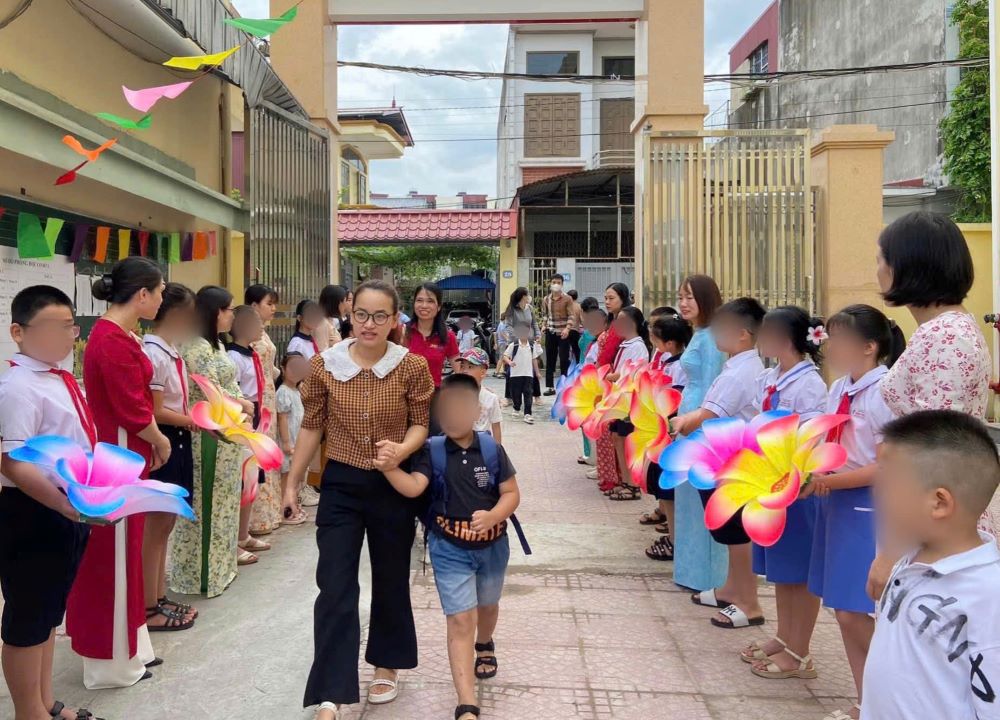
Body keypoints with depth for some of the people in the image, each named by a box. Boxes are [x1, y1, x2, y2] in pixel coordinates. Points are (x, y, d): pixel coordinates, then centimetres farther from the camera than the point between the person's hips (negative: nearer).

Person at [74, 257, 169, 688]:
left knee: (123, 550, 17)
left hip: (126, 454, 10)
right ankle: (111, 662, 19)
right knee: (113, 555, 3)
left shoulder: (121, 335, 10)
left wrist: (152, 441, 0)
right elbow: (132, 409, -20)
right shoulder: (112, 340, -21)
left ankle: (126, 647, 32)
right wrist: (160, 442, -4)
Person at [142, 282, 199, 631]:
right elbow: (155, 412, -19)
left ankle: (159, 598, 28)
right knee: (154, 527, 2)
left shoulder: (173, 352, 11)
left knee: (165, 525, 16)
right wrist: (196, 421, -12)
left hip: (177, 443, 10)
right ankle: (149, 609, 14)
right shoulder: (153, 353, -18)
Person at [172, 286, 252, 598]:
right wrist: (243, 404, -6)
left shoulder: (217, 343, 13)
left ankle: (217, 565, 28)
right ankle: (202, 573, 13)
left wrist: (242, 406, 1)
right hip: (209, 435, -10)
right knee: (207, 503, 1)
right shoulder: (197, 346, -18)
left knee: (222, 500, 16)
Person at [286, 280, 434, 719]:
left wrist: (401, 451, -24)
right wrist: (292, 483, 6)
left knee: (390, 582, 15)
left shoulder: (413, 367, -8)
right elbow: (312, 427, 3)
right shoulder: (324, 366, -5)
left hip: (393, 486, 0)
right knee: (335, 588, -3)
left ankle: (386, 668, 37)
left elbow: (422, 423, -2)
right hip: (340, 486, 0)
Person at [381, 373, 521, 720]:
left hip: (491, 545, 2)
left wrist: (492, 516, -26)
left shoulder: (492, 449, -9)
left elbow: (511, 493, -7)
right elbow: (413, 486, -23)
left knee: (487, 604, 26)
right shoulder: (432, 451, -10)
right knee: (460, 620, -6)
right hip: (449, 549, -2)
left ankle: (485, 644, 60)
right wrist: (388, 467, -41)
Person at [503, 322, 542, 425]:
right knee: (516, 393, 9)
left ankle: (527, 414, -7)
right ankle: (517, 409, 34)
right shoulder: (513, 345, -3)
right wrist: (509, 362, -24)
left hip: (528, 374, 1)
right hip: (516, 373, -1)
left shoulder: (532, 346, 7)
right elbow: (505, 356, -4)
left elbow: (534, 359, 13)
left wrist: (537, 372, 13)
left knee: (528, 393, -6)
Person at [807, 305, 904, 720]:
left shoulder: (884, 394, -16)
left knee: (854, 611, -4)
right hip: (836, 504, 8)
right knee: (842, 609, 13)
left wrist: (827, 481, -20)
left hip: (868, 510, -8)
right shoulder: (838, 390, 7)